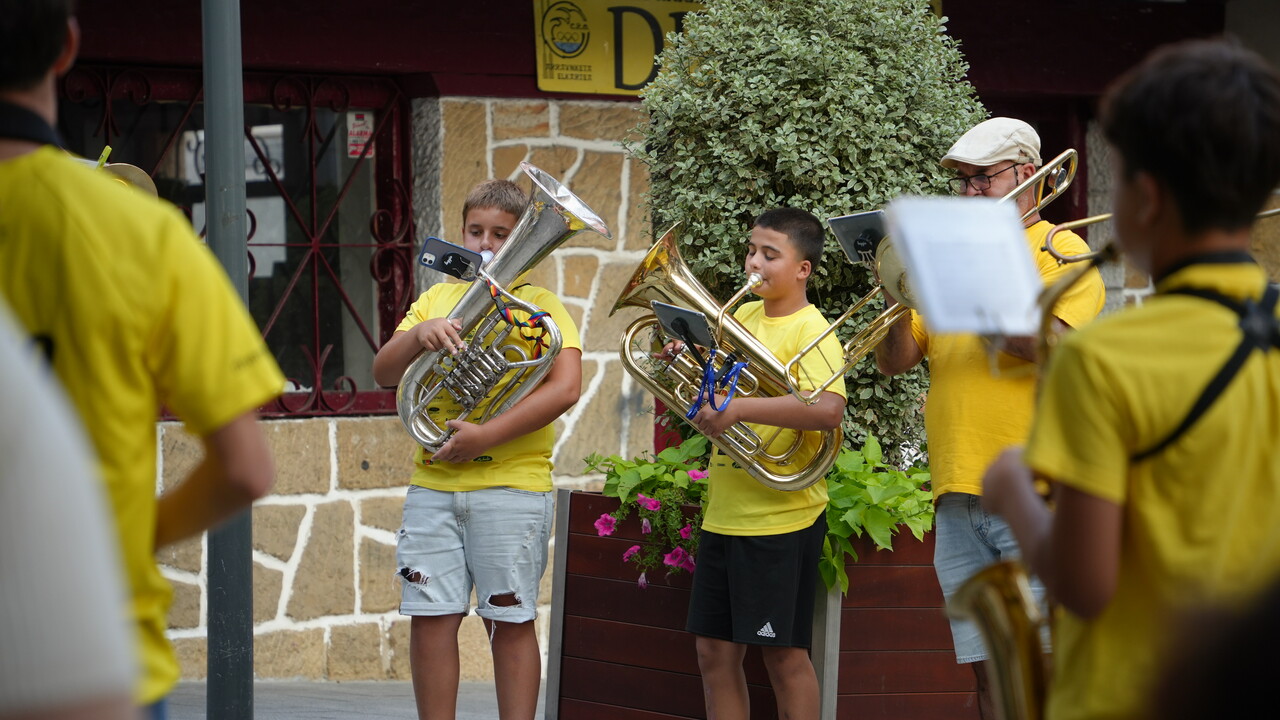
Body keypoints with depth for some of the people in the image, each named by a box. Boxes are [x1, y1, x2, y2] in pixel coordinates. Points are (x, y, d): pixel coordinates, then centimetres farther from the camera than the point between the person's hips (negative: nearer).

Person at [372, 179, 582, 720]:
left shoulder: (540, 305, 3)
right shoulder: (438, 298, 16)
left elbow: (565, 388, -12)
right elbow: (383, 373, 8)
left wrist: (486, 436, -19)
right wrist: (419, 335, -13)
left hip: (512, 487, -4)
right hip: (433, 486, 4)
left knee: (511, 620, 0)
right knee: (431, 617, 1)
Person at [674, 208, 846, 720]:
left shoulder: (810, 331, -12)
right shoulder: (742, 316, 10)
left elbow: (829, 409, -29)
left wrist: (740, 408, -34)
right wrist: (684, 356, 0)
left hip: (781, 518, -8)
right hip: (724, 514, 8)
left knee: (783, 652, -1)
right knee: (715, 649, 11)